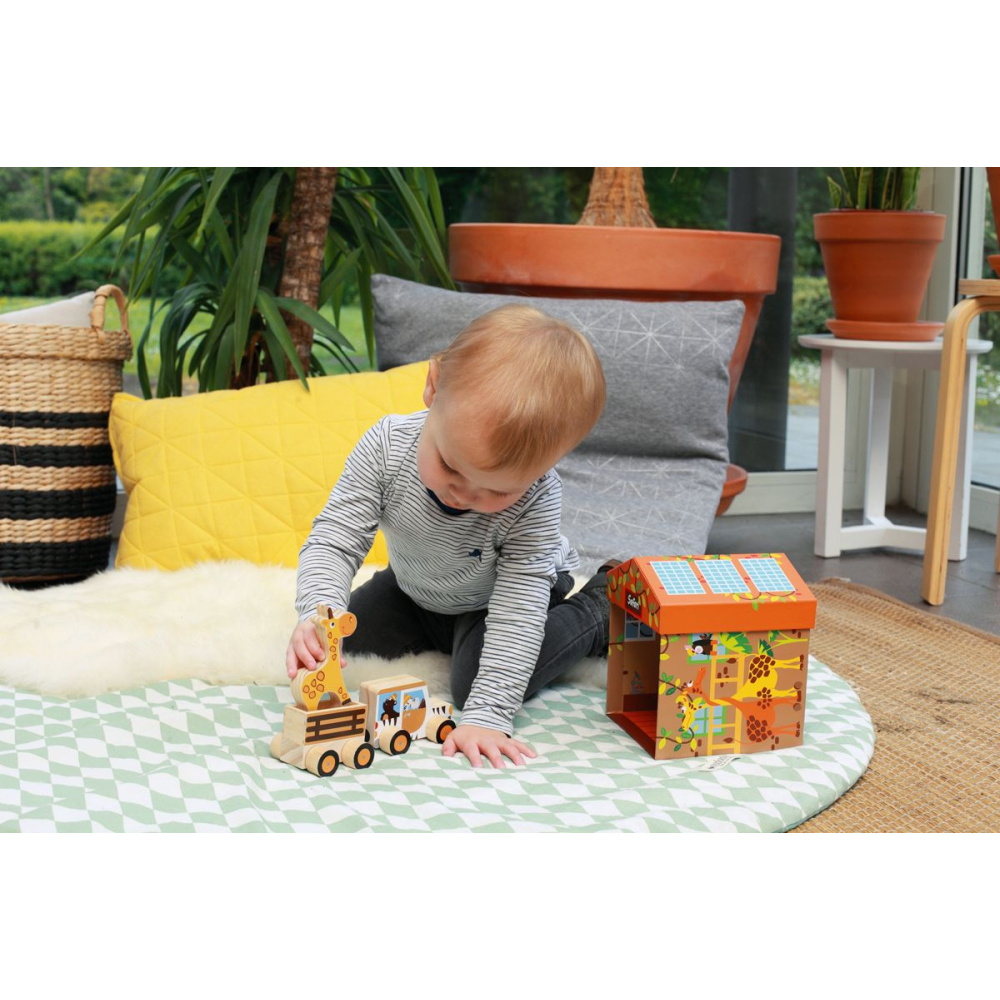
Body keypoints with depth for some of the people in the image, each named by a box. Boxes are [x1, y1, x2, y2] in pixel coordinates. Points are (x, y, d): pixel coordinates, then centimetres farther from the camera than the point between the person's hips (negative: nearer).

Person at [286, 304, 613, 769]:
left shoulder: (536, 500, -41)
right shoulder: (387, 446, -35)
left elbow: (517, 609, -39)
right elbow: (334, 540, -30)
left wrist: (487, 715, -44)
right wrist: (318, 616, -50)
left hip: (494, 601, -4)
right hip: (415, 588, 5)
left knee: (474, 682, -20)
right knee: (356, 636, 8)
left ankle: (603, 609, 0)